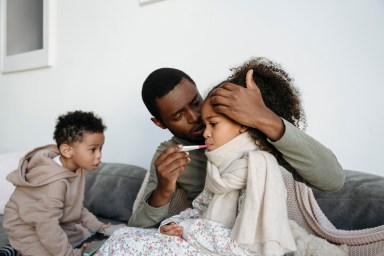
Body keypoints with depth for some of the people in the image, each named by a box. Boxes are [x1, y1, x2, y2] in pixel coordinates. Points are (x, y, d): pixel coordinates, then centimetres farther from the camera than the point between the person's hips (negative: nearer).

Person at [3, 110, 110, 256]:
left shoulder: (75, 169, -6)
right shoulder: (55, 182, -34)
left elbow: (76, 208, 5)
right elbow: (47, 227, -31)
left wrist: (97, 227, -3)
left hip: (58, 223, 8)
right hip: (28, 228, -8)